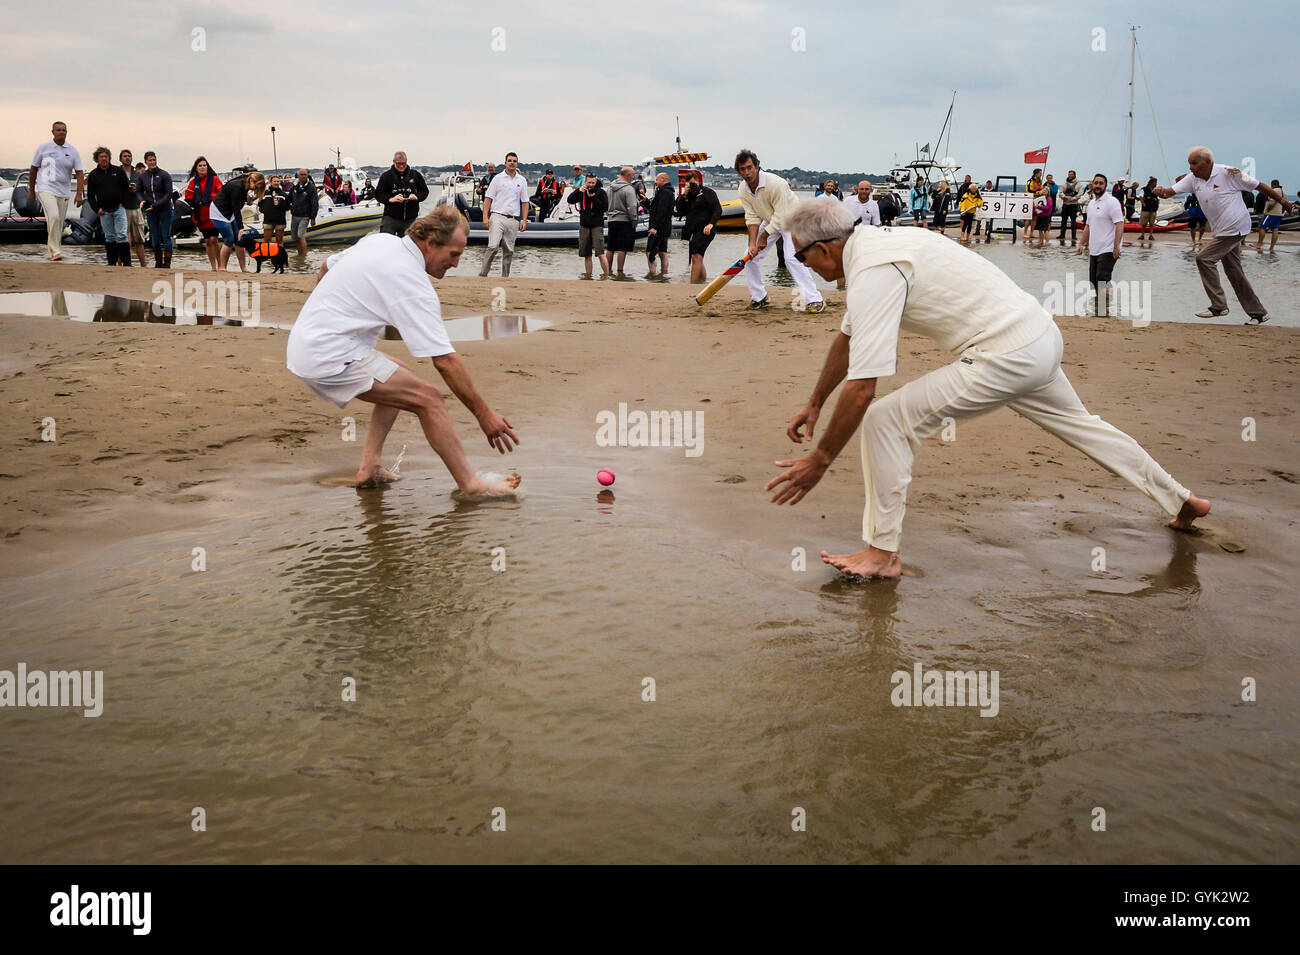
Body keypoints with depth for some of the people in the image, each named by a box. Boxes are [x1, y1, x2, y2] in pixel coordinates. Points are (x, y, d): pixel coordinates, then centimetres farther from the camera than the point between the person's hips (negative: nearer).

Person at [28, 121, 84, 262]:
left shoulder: (72, 150, 5)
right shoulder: (43, 147, 1)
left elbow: (79, 173, 3)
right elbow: (33, 169, 11)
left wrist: (79, 193, -8)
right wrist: (31, 191, 13)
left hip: (63, 192, 3)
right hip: (46, 189, -3)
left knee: (59, 225, 7)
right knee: (53, 217, -24)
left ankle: (55, 252, 19)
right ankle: (55, 251, -23)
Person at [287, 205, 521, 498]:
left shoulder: (380, 240, 9)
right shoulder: (413, 286, -18)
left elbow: (326, 268, 24)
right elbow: (445, 361, -19)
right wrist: (483, 413, -14)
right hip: (331, 359, -10)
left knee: (402, 377, 22)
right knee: (428, 397, -12)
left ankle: (369, 468, 15)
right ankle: (471, 485, -9)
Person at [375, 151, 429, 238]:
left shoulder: (415, 175, 6)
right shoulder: (386, 175, 0)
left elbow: (425, 191, 12)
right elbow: (378, 194, 0)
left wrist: (417, 197, -9)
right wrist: (390, 199, -19)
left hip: (410, 219, 2)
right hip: (391, 217, -2)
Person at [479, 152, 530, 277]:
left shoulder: (522, 180, 12)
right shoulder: (498, 178, 4)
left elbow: (525, 202, 14)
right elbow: (488, 198, 2)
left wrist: (524, 220, 4)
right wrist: (485, 217, -7)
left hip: (513, 219, 3)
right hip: (498, 217, -3)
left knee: (509, 251, 5)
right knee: (493, 247, -16)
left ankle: (505, 277, 14)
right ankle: (482, 274, -12)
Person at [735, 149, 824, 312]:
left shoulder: (775, 183, -32)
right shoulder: (743, 189, -11)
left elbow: (781, 216, -28)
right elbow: (752, 218, -10)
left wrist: (764, 236, -21)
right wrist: (752, 243, -21)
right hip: (769, 221, 7)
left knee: (791, 258, -24)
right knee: (752, 255, -1)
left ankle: (815, 300, -23)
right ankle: (759, 298, 15)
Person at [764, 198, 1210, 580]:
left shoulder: (873, 274, -21)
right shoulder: (872, 245, 10)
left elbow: (861, 388, -24)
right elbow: (847, 337, 24)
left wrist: (820, 460, -17)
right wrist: (814, 403, 30)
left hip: (1006, 357, -11)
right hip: (1040, 339, 11)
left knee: (885, 419, -9)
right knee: (1077, 423, 31)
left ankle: (882, 552, -2)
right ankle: (1181, 502, 48)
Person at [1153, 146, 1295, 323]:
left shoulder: (1228, 173, -14)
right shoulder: (1193, 179, 4)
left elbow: (1259, 186, -6)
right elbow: (1171, 191, -4)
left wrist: (1283, 201, 0)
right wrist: (1162, 191, -29)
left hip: (1235, 228, -8)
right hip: (1220, 231, 8)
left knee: (1204, 258, -15)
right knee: (1233, 272, 11)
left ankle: (1218, 306, -8)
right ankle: (1258, 313, 19)